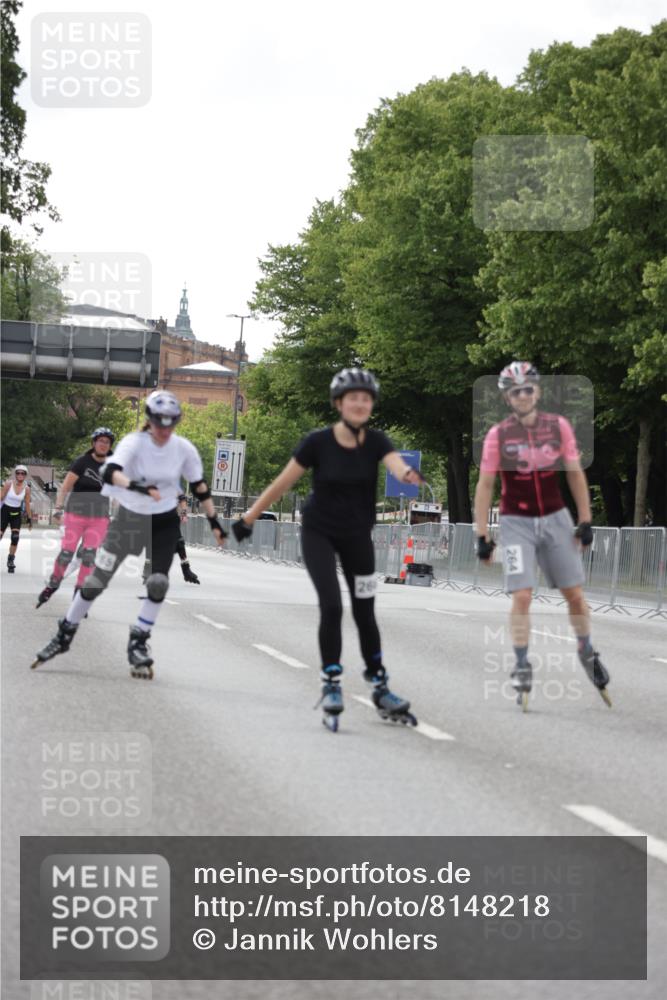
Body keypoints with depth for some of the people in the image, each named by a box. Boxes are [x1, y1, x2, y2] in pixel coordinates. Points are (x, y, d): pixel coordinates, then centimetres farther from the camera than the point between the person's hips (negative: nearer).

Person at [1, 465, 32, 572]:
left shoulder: (26, 488, -2)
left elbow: (27, 504, 7)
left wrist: (29, 519, 8)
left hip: (16, 514, 2)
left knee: (15, 538, -10)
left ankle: (11, 560, 2)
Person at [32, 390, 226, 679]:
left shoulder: (184, 449, -12)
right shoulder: (135, 442, -22)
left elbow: (199, 486, 1)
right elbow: (110, 472, -40)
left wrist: (214, 522, 0)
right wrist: (137, 487, -58)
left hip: (165, 523, 2)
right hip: (129, 517, -2)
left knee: (158, 584, -11)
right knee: (96, 580, 0)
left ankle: (138, 644, 6)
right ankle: (65, 635, 17)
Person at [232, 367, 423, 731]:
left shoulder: (375, 442, -11)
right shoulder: (318, 442, -16)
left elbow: (396, 464, -32)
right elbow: (282, 482, -8)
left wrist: (408, 474, -57)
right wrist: (248, 519, -4)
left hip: (357, 536, 2)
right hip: (319, 533, -2)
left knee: (365, 612, 8)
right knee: (331, 606, -16)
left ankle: (381, 690, 19)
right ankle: (330, 686, -3)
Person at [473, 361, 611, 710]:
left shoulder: (558, 426, -3)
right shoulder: (498, 435, -8)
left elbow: (575, 473, 5)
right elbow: (484, 485, -3)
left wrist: (585, 521, 2)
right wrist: (482, 535, -5)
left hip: (556, 518, 2)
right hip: (517, 523, -2)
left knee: (575, 593, 5)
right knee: (522, 596, -11)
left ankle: (587, 652, 27)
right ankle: (522, 667, -1)